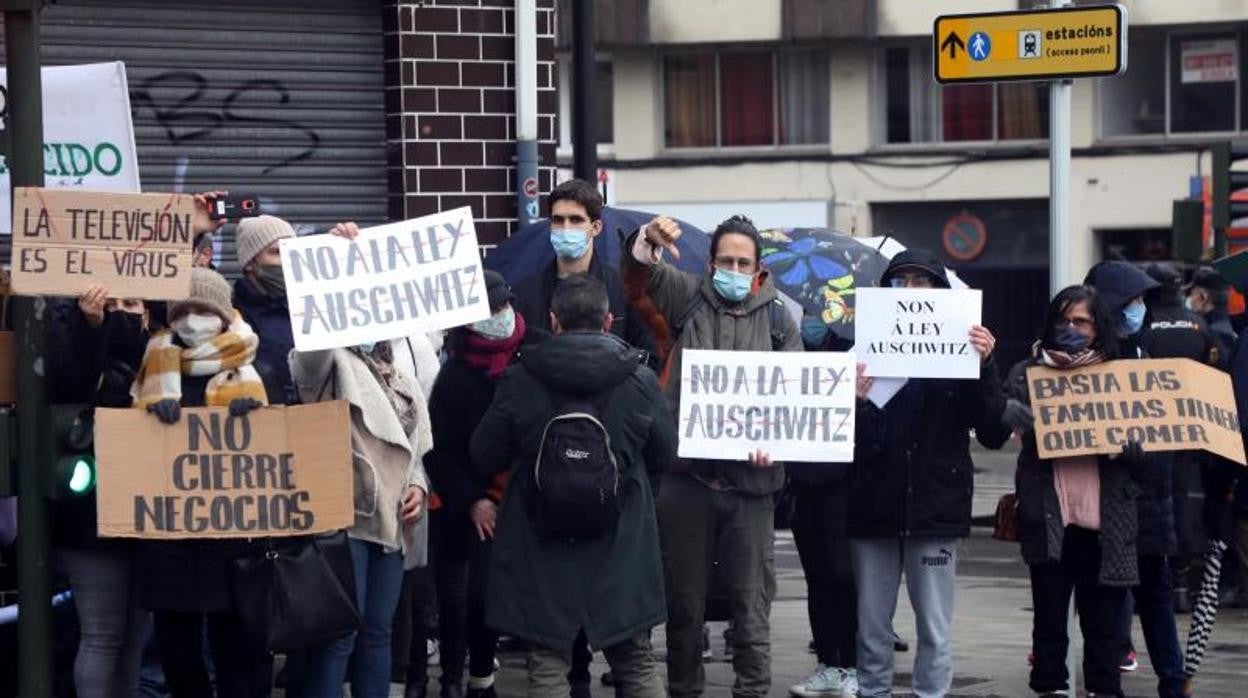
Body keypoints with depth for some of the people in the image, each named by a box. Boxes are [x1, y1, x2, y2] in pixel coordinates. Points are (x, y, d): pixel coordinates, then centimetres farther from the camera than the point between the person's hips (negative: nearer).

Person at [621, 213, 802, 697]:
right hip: (685, 474, 0)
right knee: (684, 598, 9)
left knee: (752, 601, 1)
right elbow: (637, 275, -7)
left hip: (750, 479, 0)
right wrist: (647, 241, -29)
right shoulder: (687, 297, 7)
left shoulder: (778, 320, 8)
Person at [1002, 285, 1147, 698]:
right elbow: (1006, 418, -9)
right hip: (1049, 519, -1)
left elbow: (1142, 452, 6)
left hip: (1104, 521, 1)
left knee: (1103, 621, 5)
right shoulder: (1027, 374, 7)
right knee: (1049, 618, 6)